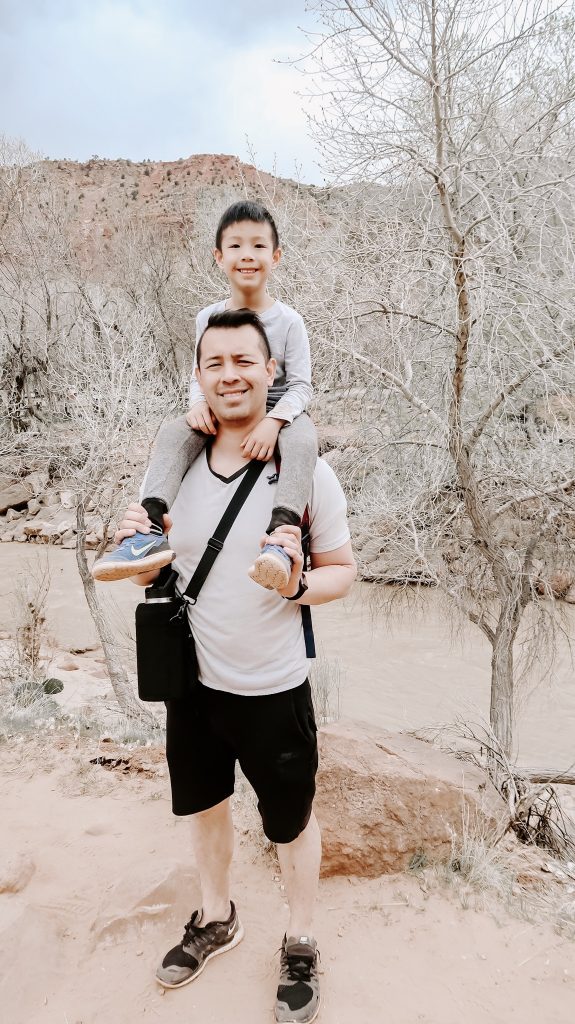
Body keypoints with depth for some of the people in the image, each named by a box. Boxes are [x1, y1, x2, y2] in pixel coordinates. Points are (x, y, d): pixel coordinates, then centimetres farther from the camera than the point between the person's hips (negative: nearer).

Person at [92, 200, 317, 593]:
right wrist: (199, 403, -19)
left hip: (277, 413, -2)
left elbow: (301, 385, -9)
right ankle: (151, 530, -41)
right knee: (174, 431, -27)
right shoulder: (209, 318, 5)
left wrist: (273, 420, -30)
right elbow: (200, 376, 7)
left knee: (303, 437, -38)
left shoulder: (288, 321, -4)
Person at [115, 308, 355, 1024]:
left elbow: (343, 572, -7)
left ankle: (300, 945, 45)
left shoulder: (307, 472, -15)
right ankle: (215, 919, 53)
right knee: (204, 805, 25)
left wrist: (298, 584, -28)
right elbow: (156, 575, 5)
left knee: (290, 823, 17)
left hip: (274, 690, -4)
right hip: (192, 681, 4)